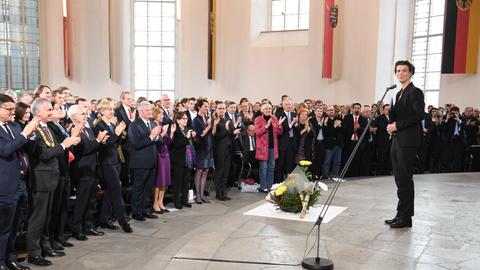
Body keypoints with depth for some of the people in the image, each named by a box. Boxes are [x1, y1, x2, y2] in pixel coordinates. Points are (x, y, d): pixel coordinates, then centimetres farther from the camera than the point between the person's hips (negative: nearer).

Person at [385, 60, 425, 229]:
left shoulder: (415, 92, -7)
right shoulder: (399, 94, 19)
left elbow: (419, 115, -16)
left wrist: (397, 125, -16)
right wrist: (391, 124, 2)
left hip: (407, 142, -9)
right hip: (397, 141, 9)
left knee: (405, 180, -5)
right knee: (400, 180, 11)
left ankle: (405, 218, 2)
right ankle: (401, 215, 18)